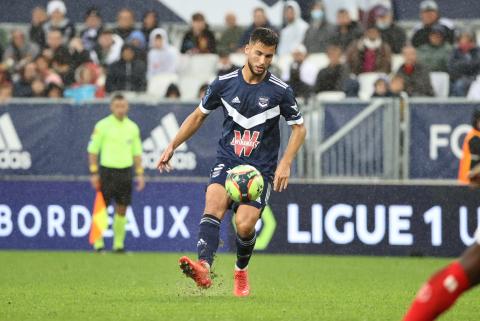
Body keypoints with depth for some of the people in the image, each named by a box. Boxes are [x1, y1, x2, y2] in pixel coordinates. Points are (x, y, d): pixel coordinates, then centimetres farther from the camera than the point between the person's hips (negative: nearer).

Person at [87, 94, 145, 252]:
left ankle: (119, 244, 10)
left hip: (125, 171, 4)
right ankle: (98, 243, 3)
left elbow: (137, 152, 14)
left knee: (122, 209, 4)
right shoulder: (102, 125, -4)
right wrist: (94, 173, -8)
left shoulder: (132, 127, 8)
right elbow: (92, 150, -3)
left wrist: (139, 173, 7)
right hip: (107, 170, -4)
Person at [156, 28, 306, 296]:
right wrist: (172, 146, 11)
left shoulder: (280, 91, -4)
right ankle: (204, 268, -47)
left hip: (262, 168, -1)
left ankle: (241, 271, 16)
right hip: (227, 161, 1)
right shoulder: (224, 83, 1)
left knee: (245, 224, -16)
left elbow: (299, 128, 6)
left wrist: (286, 163, -6)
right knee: (214, 203, -28)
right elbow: (199, 116, 15)